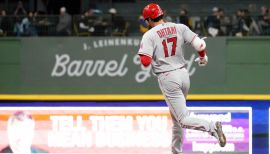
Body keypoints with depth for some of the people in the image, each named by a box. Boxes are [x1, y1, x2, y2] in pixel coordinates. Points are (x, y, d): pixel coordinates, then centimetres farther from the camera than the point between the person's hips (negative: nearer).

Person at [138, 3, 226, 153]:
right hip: (184, 74, 6)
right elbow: (200, 44, -2)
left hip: (167, 78, -6)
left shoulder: (149, 35, -8)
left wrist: (144, 55, 7)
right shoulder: (180, 28, 4)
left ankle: (212, 127, -31)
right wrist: (203, 58, 18)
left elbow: (145, 62, -17)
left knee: (183, 120, -7)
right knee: (175, 115, 23)